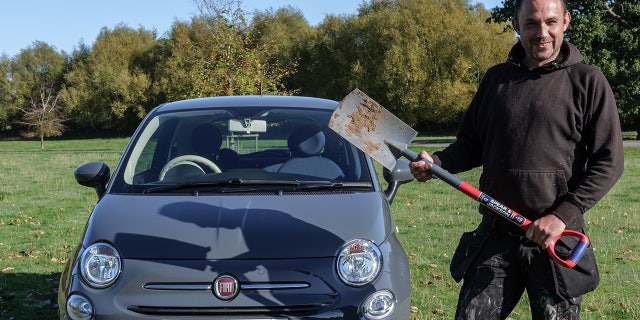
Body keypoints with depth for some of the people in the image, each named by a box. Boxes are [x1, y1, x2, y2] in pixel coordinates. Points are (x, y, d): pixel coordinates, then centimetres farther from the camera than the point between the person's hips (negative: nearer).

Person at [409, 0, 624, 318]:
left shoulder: (587, 82, -2)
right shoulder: (496, 78, 10)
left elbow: (608, 161, -5)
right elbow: (471, 144, 16)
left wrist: (563, 214, -15)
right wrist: (436, 163, -4)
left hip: (557, 240, -2)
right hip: (495, 236, 3)